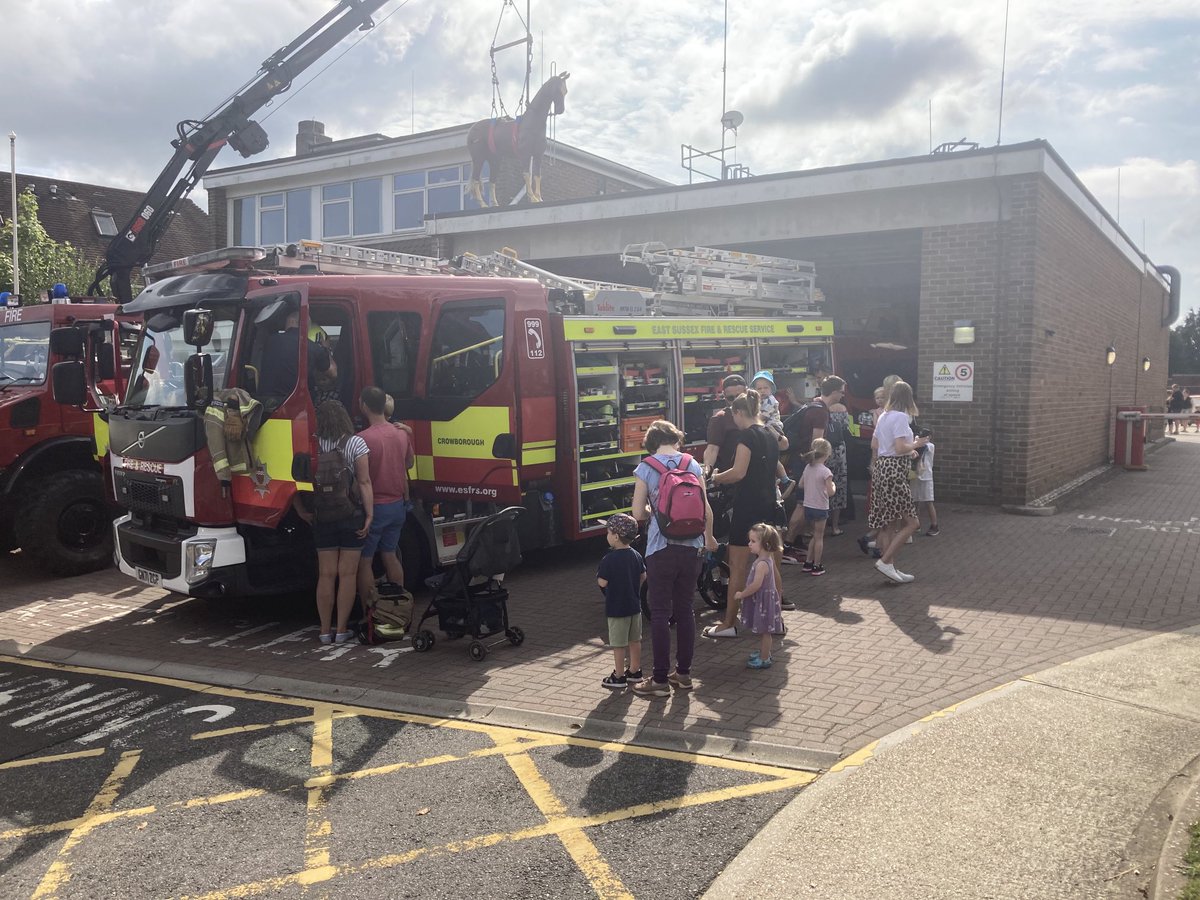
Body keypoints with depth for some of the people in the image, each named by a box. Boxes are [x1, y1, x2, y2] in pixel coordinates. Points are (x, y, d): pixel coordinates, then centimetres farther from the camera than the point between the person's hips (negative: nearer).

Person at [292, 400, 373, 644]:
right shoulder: (356, 443, -6)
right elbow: (364, 482, -11)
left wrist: (302, 510, 3)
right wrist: (369, 515, -9)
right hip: (352, 515, -2)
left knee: (326, 575, 9)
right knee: (347, 574, 5)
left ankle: (325, 630, 14)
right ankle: (342, 630, 9)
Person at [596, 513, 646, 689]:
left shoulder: (609, 559, -20)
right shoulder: (636, 556, 1)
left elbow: (602, 582, -19)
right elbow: (643, 577, 9)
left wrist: (598, 575, 2)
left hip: (616, 608, -7)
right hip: (635, 605, 7)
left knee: (619, 644, 2)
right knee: (635, 640, 16)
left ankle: (619, 677, 9)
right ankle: (634, 671, 27)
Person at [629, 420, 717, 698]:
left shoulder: (645, 468, -5)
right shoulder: (693, 465, 3)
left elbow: (638, 513, -7)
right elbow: (706, 509, 3)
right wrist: (709, 538, 21)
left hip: (661, 548, -3)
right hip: (691, 547, 4)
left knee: (660, 613, 4)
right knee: (685, 609, 14)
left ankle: (660, 679, 9)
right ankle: (684, 673, 22)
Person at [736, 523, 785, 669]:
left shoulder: (762, 563, -25)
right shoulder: (768, 558, 6)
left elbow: (756, 584, -29)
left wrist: (741, 595, -17)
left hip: (763, 600, -10)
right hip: (761, 599, 10)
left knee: (764, 631, 1)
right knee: (763, 631, 22)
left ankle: (764, 659, 10)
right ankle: (763, 652, 37)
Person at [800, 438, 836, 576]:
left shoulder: (807, 468, 2)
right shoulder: (825, 471, -17)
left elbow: (801, 484, 12)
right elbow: (830, 492, -20)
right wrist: (833, 486, -1)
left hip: (807, 506, 6)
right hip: (820, 508, -6)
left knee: (815, 536, 20)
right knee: (819, 537, 6)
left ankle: (808, 563, 23)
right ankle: (816, 566, 11)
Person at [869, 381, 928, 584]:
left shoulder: (883, 416, 13)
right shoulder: (901, 417, -13)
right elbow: (900, 448, -20)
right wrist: (916, 444, -3)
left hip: (881, 466, 9)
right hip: (894, 470, -9)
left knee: (888, 523, 11)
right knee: (911, 522, -2)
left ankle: (890, 568, 15)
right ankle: (885, 561, -6)